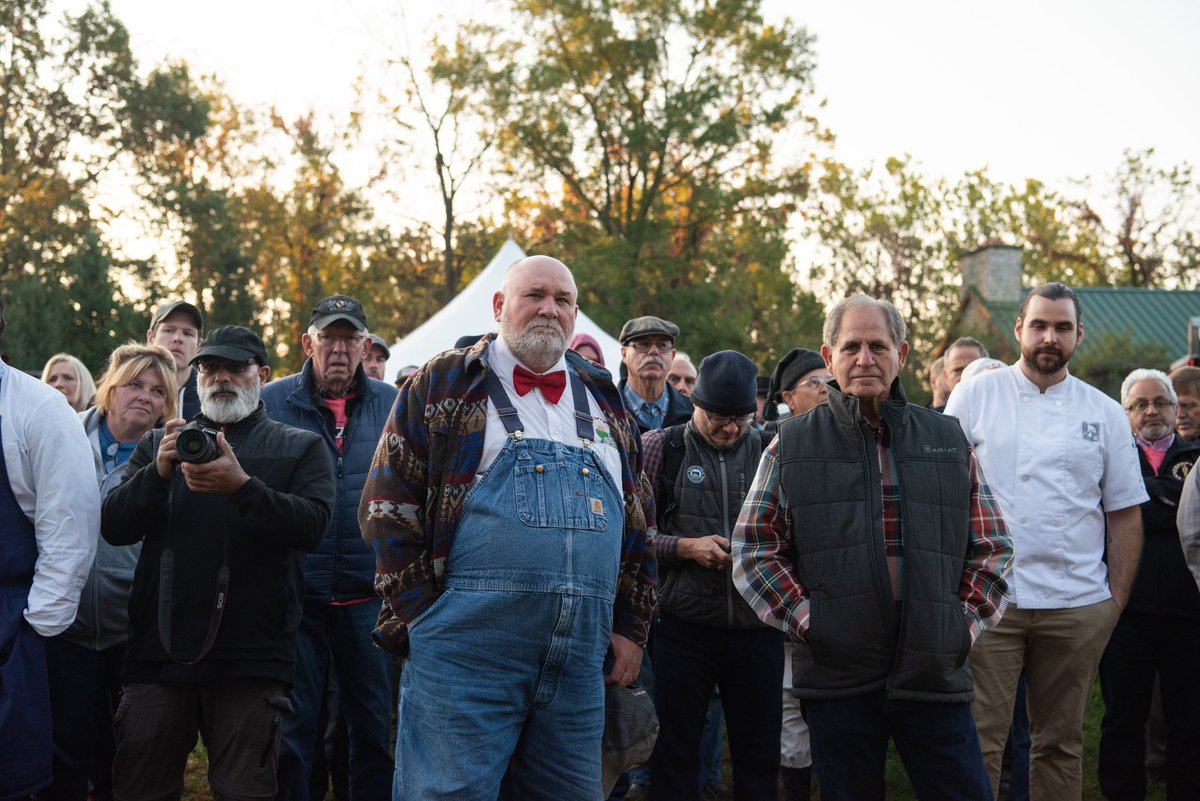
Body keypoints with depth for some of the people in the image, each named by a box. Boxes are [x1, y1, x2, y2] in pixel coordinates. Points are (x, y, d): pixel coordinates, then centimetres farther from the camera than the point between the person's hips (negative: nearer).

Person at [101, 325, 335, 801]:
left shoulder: (300, 448, 10)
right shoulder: (158, 444, 17)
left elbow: (312, 525, -7)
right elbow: (113, 526, 5)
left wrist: (242, 486, -22)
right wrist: (158, 473, -13)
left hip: (250, 655, -2)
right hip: (160, 649, 2)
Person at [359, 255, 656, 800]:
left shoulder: (604, 402, 18)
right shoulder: (443, 387, 4)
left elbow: (635, 523, 21)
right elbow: (389, 509, 0)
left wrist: (630, 627, 14)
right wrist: (423, 619, -6)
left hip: (579, 661, 5)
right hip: (467, 651, -4)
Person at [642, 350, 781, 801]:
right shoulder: (659, 449, 1)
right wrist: (685, 547, -15)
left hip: (757, 629, 2)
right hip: (682, 626, -2)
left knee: (759, 755, 9)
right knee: (675, 754, 6)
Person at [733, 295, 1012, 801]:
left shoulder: (948, 441, 12)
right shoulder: (793, 446, 6)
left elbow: (993, 547, 15)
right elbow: (753, 550, 4)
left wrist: (967, 621, 2)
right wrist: (806, 620, -6)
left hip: (936, 677, 1)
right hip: (837, 678, -1)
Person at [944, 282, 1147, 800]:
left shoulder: (1105, 415, 8)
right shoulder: (975, 397, 2)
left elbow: (1125, 515, 10)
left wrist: (1116, 600, 4)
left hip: (1078, 606, 2)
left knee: (1061, 742, 11)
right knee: (977, 740, -3)